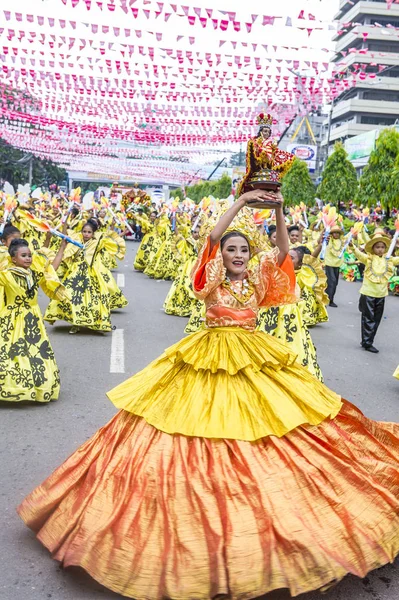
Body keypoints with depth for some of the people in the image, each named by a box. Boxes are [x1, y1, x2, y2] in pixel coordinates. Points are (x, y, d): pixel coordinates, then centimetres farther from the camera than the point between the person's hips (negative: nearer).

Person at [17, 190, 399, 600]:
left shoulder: (258, 279, 9)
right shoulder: (212, 280, -2)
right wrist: (242, 201, -17)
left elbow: (283, 250, 0)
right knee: (204, 431, -4)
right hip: (209, 364, -3)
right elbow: (212, 236, -16)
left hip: (255, 363, 4)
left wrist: (278, 211, -9)